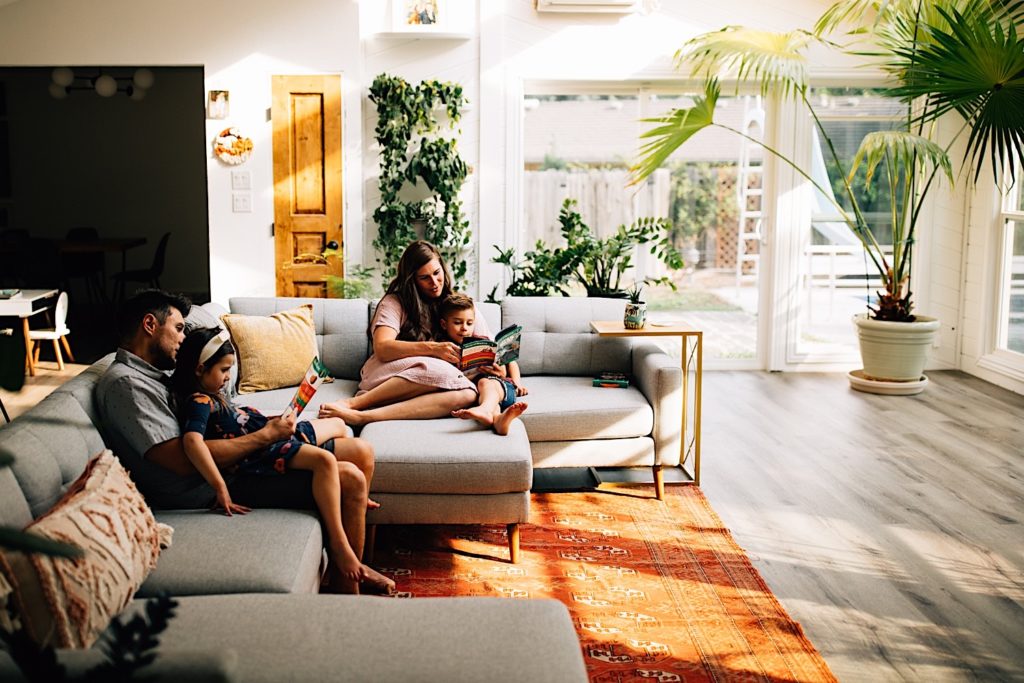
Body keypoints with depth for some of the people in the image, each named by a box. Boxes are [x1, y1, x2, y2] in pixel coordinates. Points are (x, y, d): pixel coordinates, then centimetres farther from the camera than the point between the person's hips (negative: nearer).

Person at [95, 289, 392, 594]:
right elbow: (185, 460, -24)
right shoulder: (124, 383, -14)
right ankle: (345, 586, -2)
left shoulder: (153, 375, 20)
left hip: (234, 463, 11)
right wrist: (266, 435, -18)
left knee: (361, 451, 5)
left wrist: (264, 422, 0)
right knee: (349, 479, -19)